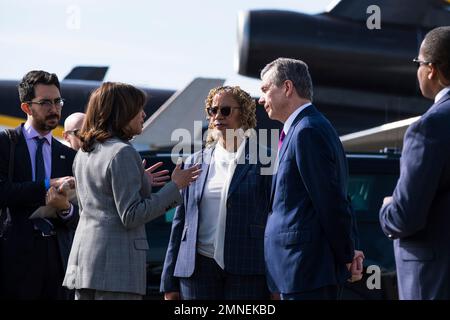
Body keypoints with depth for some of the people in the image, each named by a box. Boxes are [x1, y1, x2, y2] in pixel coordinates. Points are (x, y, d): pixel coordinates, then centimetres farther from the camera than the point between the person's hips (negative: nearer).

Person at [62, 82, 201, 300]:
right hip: (116, 262, -9)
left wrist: (140, 183, 26)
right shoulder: (122, 153, -13)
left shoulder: (83, 153, 14)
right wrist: (175, 186, -9)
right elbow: (131, 217, -15)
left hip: (83, 256, 9)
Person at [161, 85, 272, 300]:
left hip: (245, 271, -3)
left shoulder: (263, 160, 2)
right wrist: (169, 282, 12)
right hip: (198, 268, 3)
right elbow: (180, 222, 15)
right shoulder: (195, 162, 14)